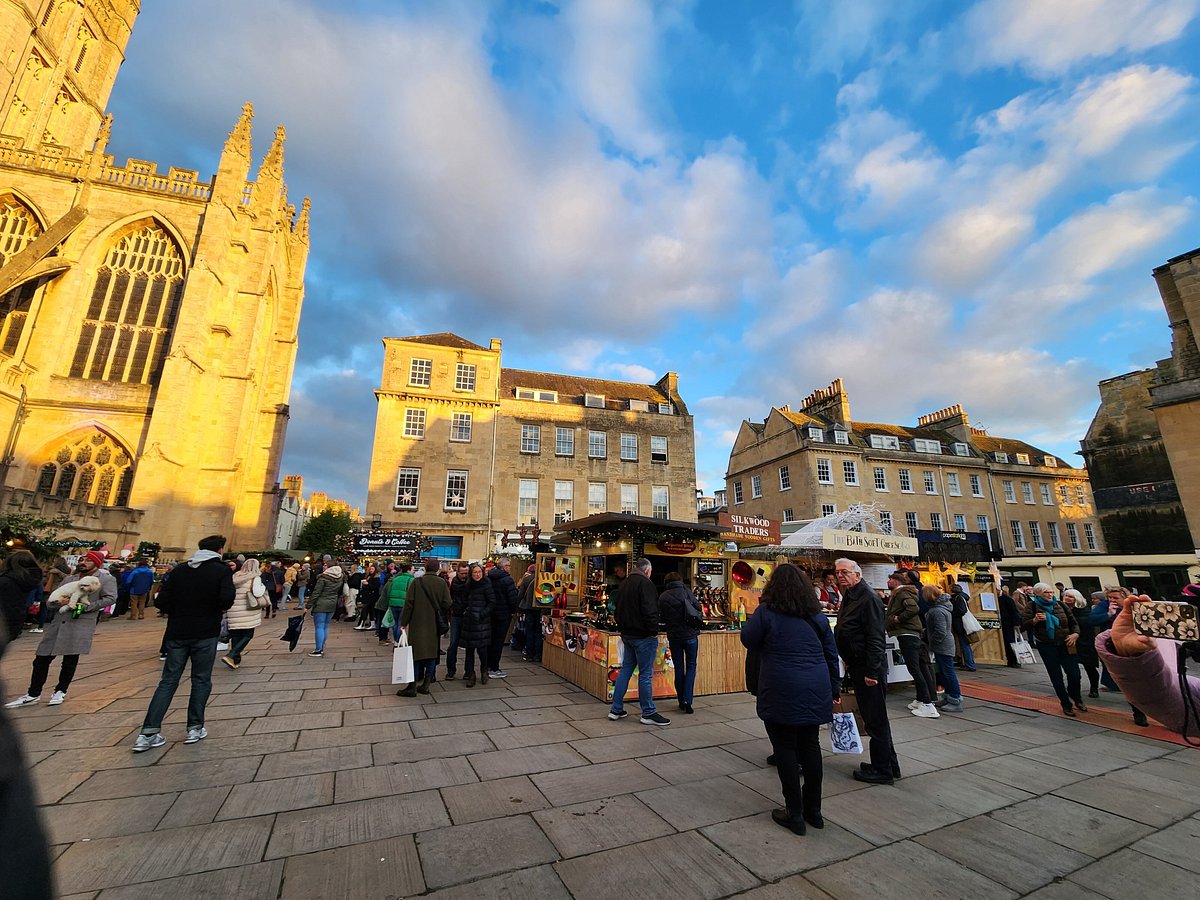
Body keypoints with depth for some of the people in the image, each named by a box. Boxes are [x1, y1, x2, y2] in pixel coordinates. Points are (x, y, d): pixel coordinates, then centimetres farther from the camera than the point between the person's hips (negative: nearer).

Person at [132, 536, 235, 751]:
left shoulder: (180, 570, 6)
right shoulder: (222, 570, -9)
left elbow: (163, 598, 2)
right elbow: (227, 598, -21)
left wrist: (177, 615, 17)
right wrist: (219, 608, 1)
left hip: (177, 633, 4)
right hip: (205, 634, -4)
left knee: (168, 681, 11)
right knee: (201, 681, 9)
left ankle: (148, 733, 9)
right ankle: (195, 728, 15)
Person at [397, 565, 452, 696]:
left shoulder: (417, 582, -7)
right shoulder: (442, 583, -4)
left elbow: (409, 603, -8)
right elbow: (447, 604, -6)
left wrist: (404, 623, 0)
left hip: (418, 624, -1)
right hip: (435, 626, 1)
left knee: (415, 654, 6)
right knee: (432, 653, 12)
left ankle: (413, 686, 6)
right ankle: (425, 685, 15)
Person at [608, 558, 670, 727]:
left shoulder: (623, 584, 13)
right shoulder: (645, 583, -15)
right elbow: (649, 611, -23)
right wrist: (653, 631, -14)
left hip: (627, 635, 8)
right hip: (643, 636, -8)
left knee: (625, 670, 14)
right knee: (646, 674, 0)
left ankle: (616, 709, 19)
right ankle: (648, 713, 9)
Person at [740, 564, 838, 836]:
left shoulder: (767, 611, -11)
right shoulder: (817, 614, 5)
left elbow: (748, 639, -1)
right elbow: (831, 654, 11)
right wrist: (835, 689, 21)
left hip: (782, 692, -5)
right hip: (815, 691, 6)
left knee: (785, 748, 7)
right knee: (810, 746, 17)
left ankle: (795, 814, 15)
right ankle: (813, 811, 29)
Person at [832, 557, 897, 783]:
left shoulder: (869, 599, -18)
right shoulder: (848, 598, 12)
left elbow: (875, 638, -22)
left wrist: (872, 671, -23)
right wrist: (849, 662, 19)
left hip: (870, 668, -10)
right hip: (856, 666, 10)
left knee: (876, 719, 2)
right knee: (870, 716, 18)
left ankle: (882, 770, 16)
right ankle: (889, 763, 32)